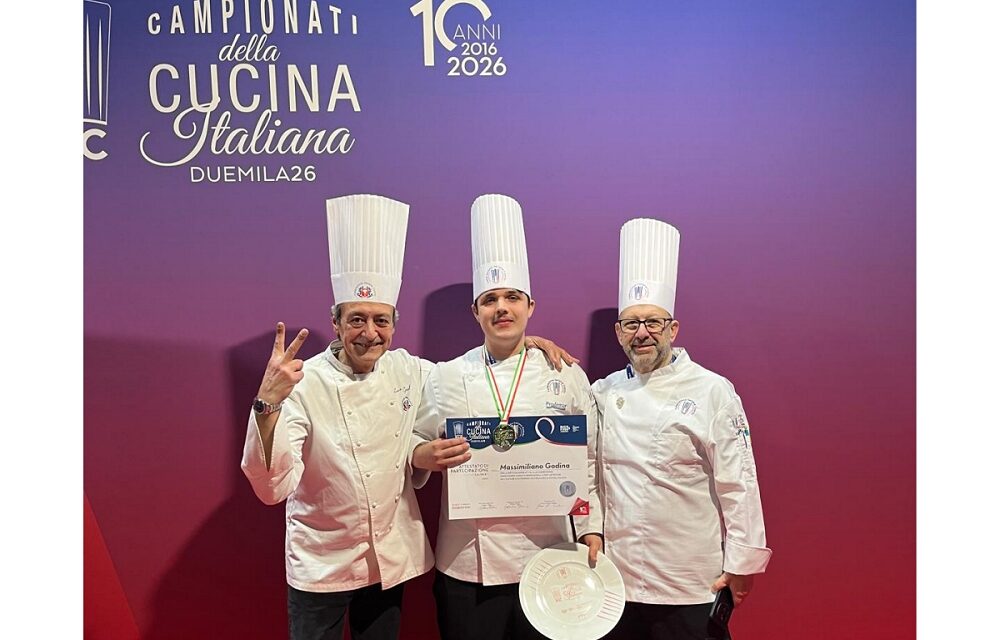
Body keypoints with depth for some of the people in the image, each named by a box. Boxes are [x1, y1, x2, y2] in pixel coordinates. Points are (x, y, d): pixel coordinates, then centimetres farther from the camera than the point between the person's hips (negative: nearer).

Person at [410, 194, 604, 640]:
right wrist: (424, 456, -13)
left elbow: (585, 464, 3)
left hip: (546, 559, 0)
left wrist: (591, 530, -4)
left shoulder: (567, 376, 1)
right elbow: (414, 446, 8)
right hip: (466, 565, 1)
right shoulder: (446, 378, 3)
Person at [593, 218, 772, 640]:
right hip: (618, 580, 4)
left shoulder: (711, 391, -7)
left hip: (691, 588, -4)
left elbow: (738, 484, -7)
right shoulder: (606, 391, 5)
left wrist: (741, 565, -7)